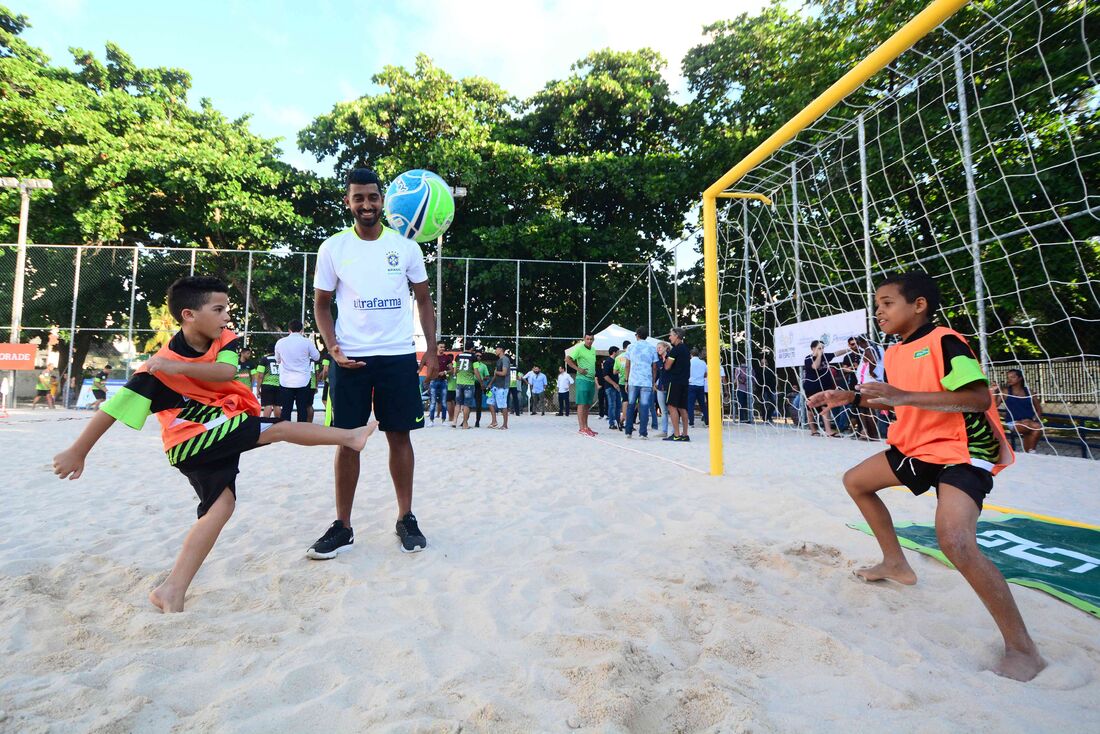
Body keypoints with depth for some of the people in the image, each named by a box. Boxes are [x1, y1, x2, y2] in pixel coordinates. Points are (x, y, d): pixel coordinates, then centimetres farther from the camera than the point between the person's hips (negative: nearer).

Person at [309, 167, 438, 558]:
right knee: (348, 439, 4)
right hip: (350, 358, 0)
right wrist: (333, 347, -8)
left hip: (399, 356, 0)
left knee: (400, 435, 5)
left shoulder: (406, 246, 4)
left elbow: (423, 300, 9)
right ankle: (342, 526, 15)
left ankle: (406, 519, 17)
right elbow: (322, 305, 9)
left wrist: (431, 349, 0)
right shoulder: (333, 248, 3)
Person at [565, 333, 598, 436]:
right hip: (583, 380, -8)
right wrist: (578, 369, -18)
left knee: (588, 405, 11)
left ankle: (586, 427, 18)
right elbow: (567, 359, -14)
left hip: (592, 380, 8)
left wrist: (594, 373, 16)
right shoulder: (579, 348, -8)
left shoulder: (593, 350, 16)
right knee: (582, 404, -8)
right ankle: (581, 428, -8)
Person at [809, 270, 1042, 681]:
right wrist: (851, 398, 9)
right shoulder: (894, 354, 7)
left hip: (962, 451, -10)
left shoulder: (944, 341, -19)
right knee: (856, 482, 17)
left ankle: (1021, 649, -9)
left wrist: (906, 395, -36)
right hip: (917, 446, 10)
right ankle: (896, 564, 32)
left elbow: (979, 398, -29)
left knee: (955, 541, -28)